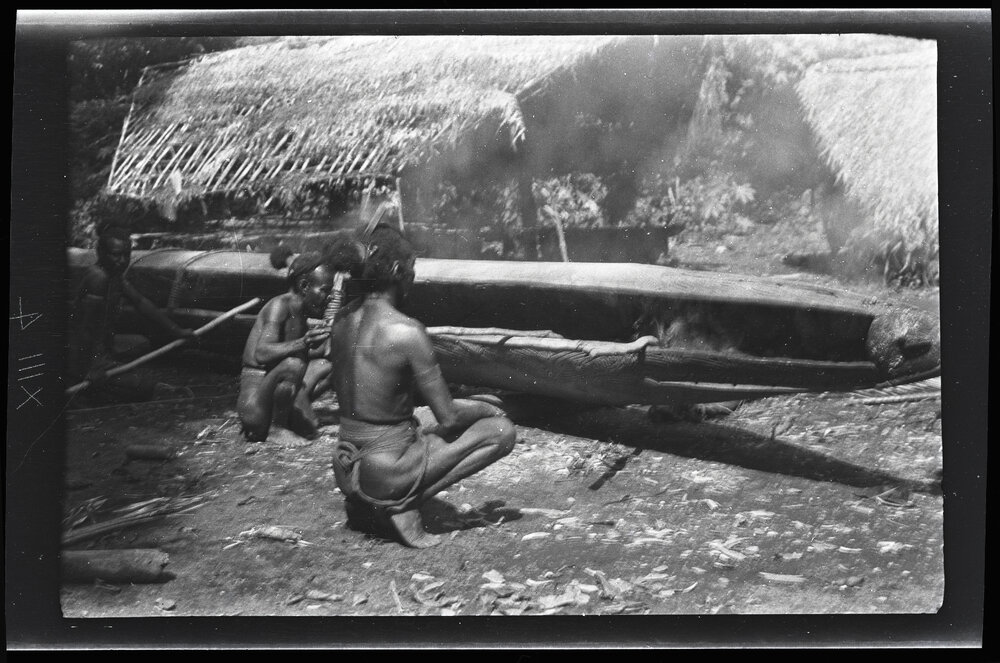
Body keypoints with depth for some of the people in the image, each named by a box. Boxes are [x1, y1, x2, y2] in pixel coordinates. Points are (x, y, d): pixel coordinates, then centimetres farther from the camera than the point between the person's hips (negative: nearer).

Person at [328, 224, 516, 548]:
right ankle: (403, 506, -6)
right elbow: (449, 418, -16)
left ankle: (365, 504, 16)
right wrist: (486, 408, 6)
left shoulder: (344, 319, 1)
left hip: (345, 470, 8)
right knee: (501, 431, 0)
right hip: (386, 471, -8)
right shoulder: (407, 332, -21)